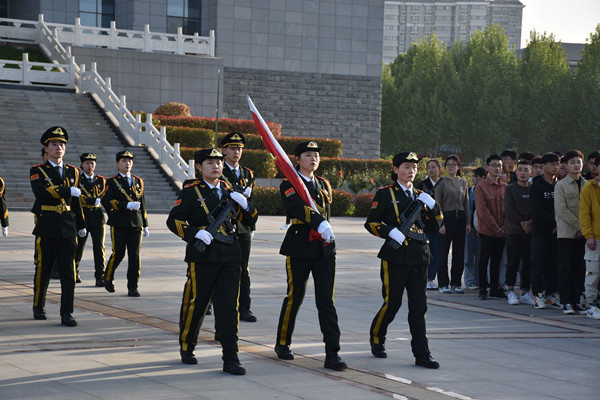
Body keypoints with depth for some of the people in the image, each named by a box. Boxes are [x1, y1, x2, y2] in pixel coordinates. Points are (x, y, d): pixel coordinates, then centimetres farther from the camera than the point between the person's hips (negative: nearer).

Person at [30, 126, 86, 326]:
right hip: (47, 227, -3)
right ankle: (39, 308, 26)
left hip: (68, 228, 3)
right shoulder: (37, 171, -2)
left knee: (68, 272, -5)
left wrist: (81, 225, 25)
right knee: (43, 270, 7)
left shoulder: (72, 171, 12)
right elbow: (40, 193, -21)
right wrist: (68, 190, -19)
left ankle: (67, 314, -5)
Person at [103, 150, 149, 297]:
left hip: (136, 224, 3)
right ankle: (108, 279, 23)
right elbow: (108, 202, -9)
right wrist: (128, 205, -19)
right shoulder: (112, 182, 3)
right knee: (118, 254, -2)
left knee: (134, 256, -3)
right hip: (118, 224, -3)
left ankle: (133, 287, 0)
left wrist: (145, 225, 18)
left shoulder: (138, 181, 16)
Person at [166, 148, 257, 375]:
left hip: (230, 257, 3)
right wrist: (196, 233, -19)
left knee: (229, 307, -3)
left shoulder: (229, 191, 14)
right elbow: (173, 220, -5)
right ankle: (187, 349, 28)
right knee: (196, 304, 5)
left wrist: (245, 204, -6)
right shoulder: (191, 192, 1)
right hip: (202, 256, -3)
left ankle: (230, 360, -2)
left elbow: (251, 221, 15)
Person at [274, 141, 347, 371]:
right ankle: (283, 344, 25)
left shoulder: (324, 185, 16)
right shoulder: (289, 186, -4)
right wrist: (320, 224, -37)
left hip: (324, 248, 4)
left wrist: (323, 229, 5)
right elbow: (300, 207, -22)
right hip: (299, 248, -4)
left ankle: (332, 354, -8)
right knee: (295, 297, 5)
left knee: (326, 300, -4)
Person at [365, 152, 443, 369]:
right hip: (395, 256, -4)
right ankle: (376, 338, 26)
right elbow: (371, 223, -4)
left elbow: (434, 226, 16)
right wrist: (391, 232, -19)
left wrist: (433, 206, -1)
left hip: (419, 257, 5)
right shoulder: (385, 194, 1)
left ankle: (421, 353, 2)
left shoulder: (420, 196, 17)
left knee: (419, 306, 1)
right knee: (392, 303, 0)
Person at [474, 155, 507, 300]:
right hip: (487, 231, -5)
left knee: (496, 260, 10)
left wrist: (504, 227, -4)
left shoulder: (505, 187, 11)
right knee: (484, 260, -1)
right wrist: (496, 228, -12)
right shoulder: (481, 187, -5)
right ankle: (482, 289, 4)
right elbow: (482, 211, -11)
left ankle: (494, 288, 16)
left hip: (502, 232, 5)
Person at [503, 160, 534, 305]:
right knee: (513, 262, -3)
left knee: (528, 263, 3)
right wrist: (522, 222, -12)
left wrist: (531, 222, -11)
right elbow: (509, 209, -5)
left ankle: (525, 292, 9)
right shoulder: (510, 189, 3)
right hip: (514, 231, -2)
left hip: (531, 231, 3)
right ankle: (511, 291, 5)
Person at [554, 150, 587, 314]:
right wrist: (578, 225, -12)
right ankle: (566, 302, 0)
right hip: (566, 233, -4)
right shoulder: (560, 185, -1)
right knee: (565, 268, -4)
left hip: (582, 233, 4)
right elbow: (562, 210, -8)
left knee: (580, 268, 4)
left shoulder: (587, 185, 12)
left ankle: (577, 301, 9)